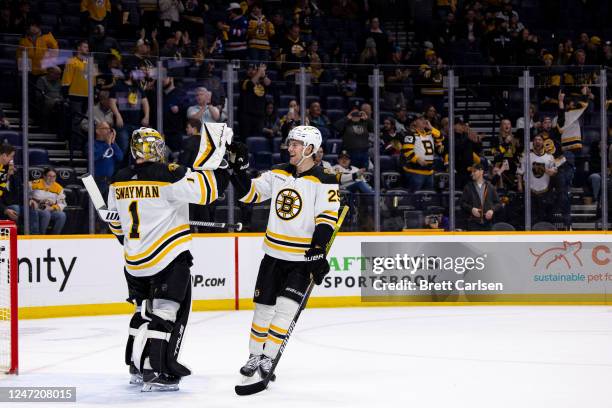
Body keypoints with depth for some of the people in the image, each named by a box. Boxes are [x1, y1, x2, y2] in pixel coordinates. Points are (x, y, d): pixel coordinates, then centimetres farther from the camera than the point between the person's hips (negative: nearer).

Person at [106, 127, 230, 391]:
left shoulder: (119, 181, 5)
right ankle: (156, 374, -8)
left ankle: (136, 368, 25)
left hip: (134, 264, 7)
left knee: (145, 309, 21)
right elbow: (205, 190, -17)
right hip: (168, 259, -7)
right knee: (166, 311, -3)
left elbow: (116, 222, 16)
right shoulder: (168, 176, -15)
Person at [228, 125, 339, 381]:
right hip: (274, 254, 5)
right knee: (263, 307, 8)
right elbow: (249, 194, 9)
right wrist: (239, 169, -5)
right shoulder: (278, 174, 7)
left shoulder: (324, 181, -10)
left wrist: (318, 252, -23)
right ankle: (255, 356, 22)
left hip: (302, 259, -5)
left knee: (285, 308, -12)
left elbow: (327, 218, -15)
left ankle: (268, 358, -1)